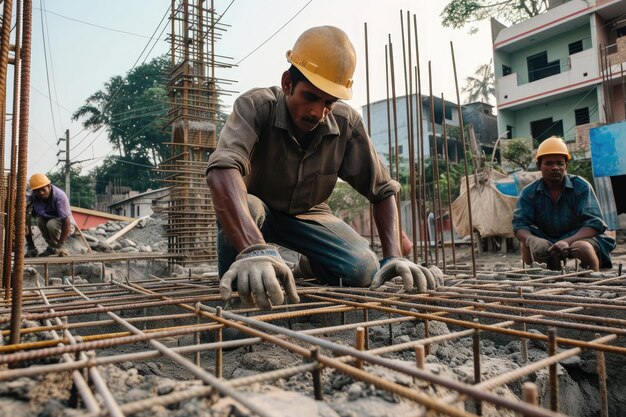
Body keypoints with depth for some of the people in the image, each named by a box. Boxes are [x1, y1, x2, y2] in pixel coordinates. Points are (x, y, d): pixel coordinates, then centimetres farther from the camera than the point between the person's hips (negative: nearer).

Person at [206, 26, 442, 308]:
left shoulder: (346, 123, -20)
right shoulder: (255, 106, -28)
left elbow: (382, 190, -13)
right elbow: (222, 169, -47)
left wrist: (393, 257, -28)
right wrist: (254, 249, -63)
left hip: (306, 214, 2)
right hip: (255, 210, -1)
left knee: (363, 270, -22)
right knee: (244, 205, -38)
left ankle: (309, 265, 13)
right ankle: (237, 279, -6)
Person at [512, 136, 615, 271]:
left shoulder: (581, 187, -11)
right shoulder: (529, 192, -6)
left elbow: (594, 223, -20)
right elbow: (519, 224, -14)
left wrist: (568, 242, -40)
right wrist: (531, 240, -40)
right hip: (546, 240, 2)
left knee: (583, 247, -35)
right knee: (527, 245, -27)